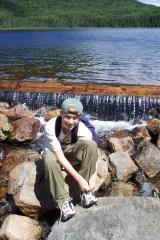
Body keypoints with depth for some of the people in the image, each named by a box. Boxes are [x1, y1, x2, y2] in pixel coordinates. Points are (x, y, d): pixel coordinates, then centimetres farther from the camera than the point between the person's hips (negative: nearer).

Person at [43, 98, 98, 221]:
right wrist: (79, 179, -37)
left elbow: (92, 154, -22)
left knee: (91, 144, -29)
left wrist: (93, 177, -37)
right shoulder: (50, 126, -32)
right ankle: (63, 201, -24)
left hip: (72, 151, 2)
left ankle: (86, 191, -21)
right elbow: (60, 156, -34)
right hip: (54, 151, -1)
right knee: (49, 159, -38)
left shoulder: (83, 130, -26)